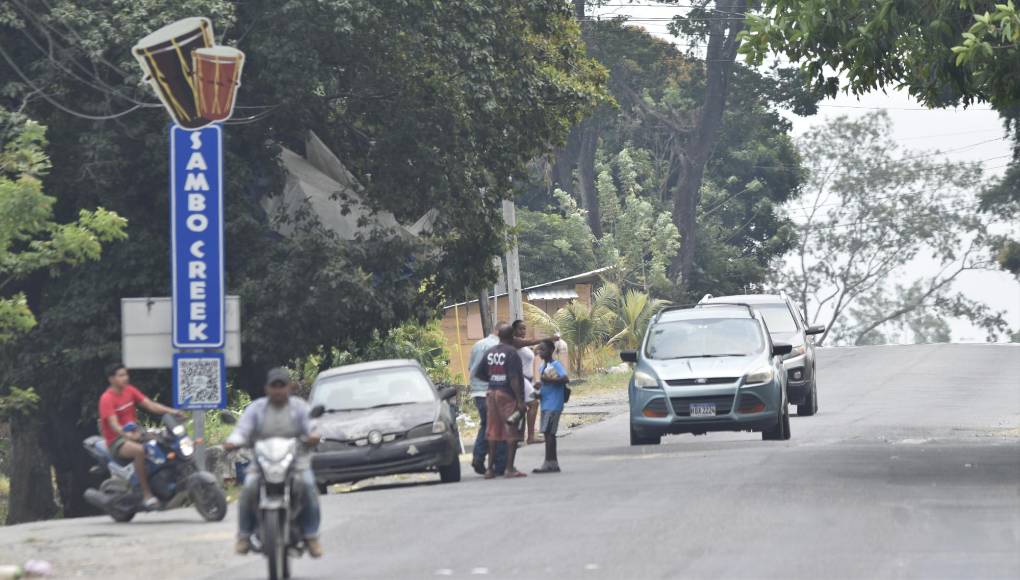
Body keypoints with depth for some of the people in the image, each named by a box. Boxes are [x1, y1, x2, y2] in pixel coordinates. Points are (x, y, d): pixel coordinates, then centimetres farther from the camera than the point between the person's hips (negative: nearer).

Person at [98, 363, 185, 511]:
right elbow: (114, 424, -27)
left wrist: (172, 411, -16)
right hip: (117, 441, -8)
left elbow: (150, 405, 0)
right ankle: (147, 495, -34)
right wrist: (128, 435, -47)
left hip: (134, 434, 8)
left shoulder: (130, 390, 7)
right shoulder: (107, 399, -15)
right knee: (139, 450, -37)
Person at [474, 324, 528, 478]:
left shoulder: (490, 352, 10)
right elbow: (514, 378, -19)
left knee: (493, 431, 11)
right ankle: (510, 468, -5)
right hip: (507, 395, -7)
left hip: (491, 393, 7)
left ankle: (490, 468, 11)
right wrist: (520, 400, -19)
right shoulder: (511, 353, -12)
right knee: (512, 432, -2)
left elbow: (479, 373, 13)